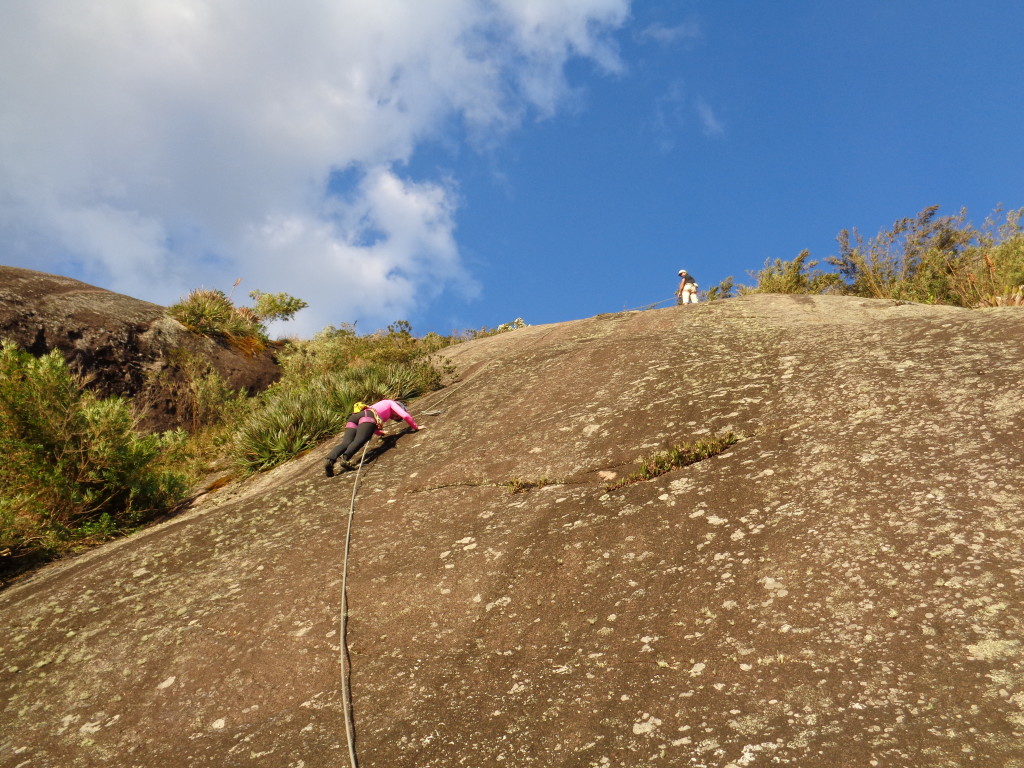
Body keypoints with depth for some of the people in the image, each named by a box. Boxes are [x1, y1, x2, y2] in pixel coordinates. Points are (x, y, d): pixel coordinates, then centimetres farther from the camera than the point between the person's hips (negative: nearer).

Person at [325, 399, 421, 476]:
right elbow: (405, 416, 13)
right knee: (359, 441, -27)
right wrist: (416, 427, 28)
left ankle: (330, 460, -42)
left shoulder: (380, 405, 46)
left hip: (353, 417, 6)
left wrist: (380, 432, 72)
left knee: (346, 443, -16)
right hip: (368, 416, -6)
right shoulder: (391, 403, 28)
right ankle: (345, 458, -54)